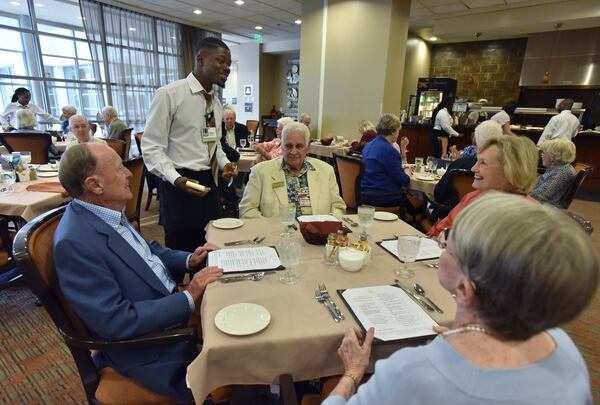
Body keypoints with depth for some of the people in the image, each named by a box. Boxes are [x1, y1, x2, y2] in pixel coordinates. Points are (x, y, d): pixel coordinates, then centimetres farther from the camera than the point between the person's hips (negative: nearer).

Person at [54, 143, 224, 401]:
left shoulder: (108, 212, -1)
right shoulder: (75, 243, -26)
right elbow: (115, 322, -26)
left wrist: (188, 260, 0)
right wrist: (188, 297, -24)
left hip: (168, 305, 8)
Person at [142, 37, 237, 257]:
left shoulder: (216, 101, 12)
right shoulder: (169, 94, -11)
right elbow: (151, 146, -12)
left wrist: (224, 162, 2)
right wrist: (176, 178, -26)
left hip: (209, 183, 7)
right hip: (181, 185, -7)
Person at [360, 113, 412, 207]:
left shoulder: (368, 145, 8)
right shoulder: (389, 150, -19)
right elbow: (403, 181, -13)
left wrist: (403, 170, 17)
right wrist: (407, 173, 8)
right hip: (383, 198, -9)